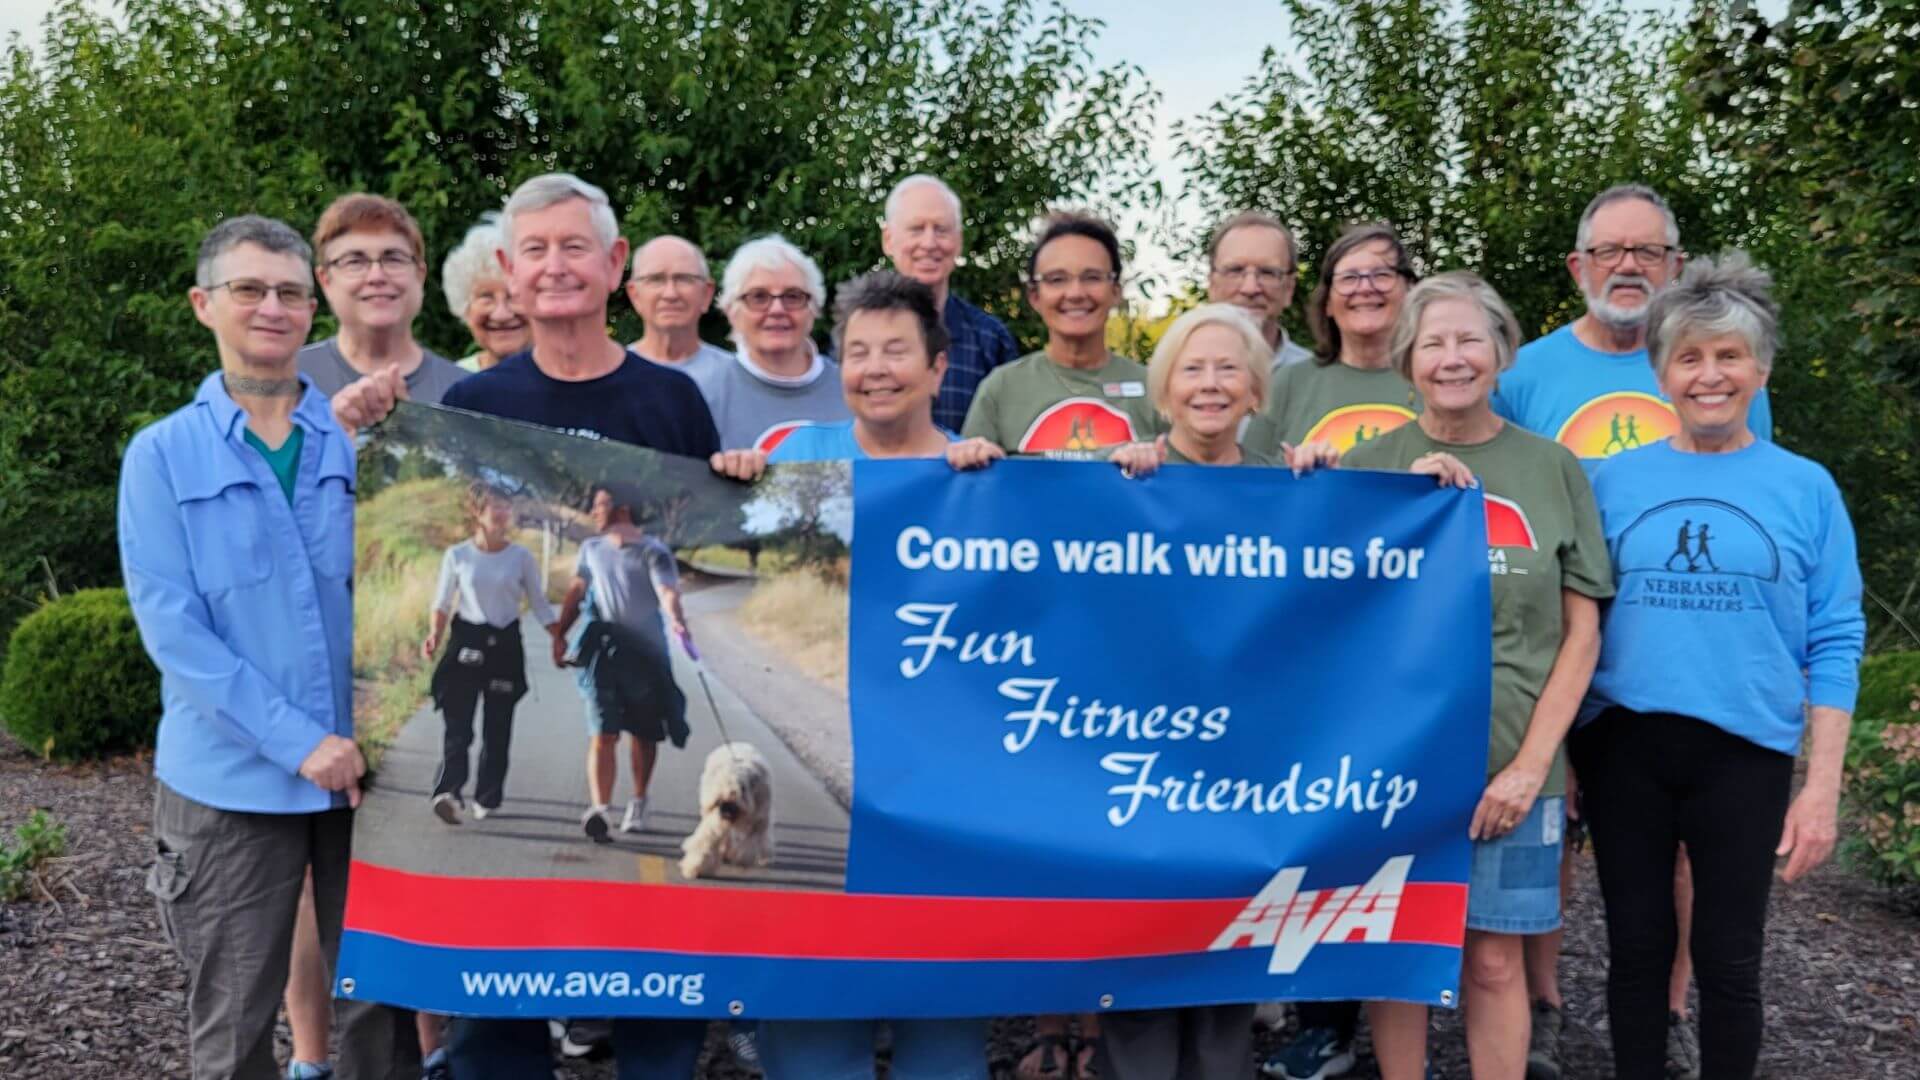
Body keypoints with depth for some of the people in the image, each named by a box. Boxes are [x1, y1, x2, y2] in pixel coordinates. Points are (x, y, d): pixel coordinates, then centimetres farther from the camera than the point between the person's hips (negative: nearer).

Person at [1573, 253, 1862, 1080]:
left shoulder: (1806, 489, -1)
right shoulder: (1612, 480, 3)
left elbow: (1834, 643, -1)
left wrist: (1822, 785, -7)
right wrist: (1558, 754, 1)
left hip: (1745, 752, -1)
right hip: (1622, 746, 1)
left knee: (1729, 960, 9)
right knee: (1637, 947, 13)